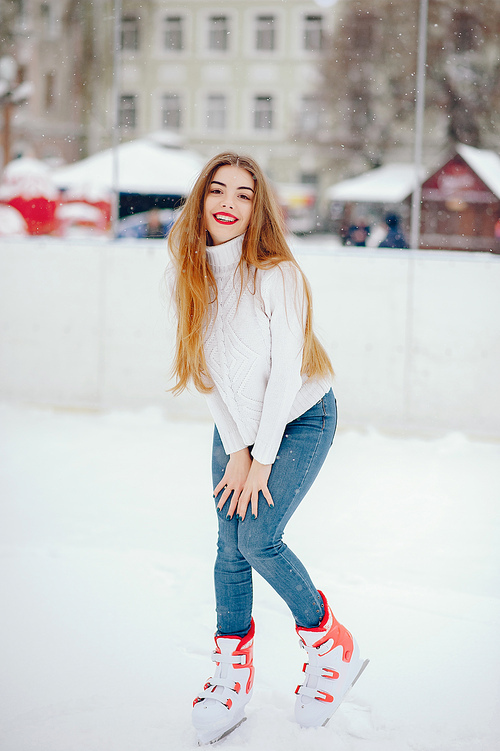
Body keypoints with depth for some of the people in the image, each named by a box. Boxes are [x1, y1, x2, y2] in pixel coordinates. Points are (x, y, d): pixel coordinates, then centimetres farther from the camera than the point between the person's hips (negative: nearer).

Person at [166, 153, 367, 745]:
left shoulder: (277, 274, -22)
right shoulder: (186, 274, -8)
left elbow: (286, 369, -19)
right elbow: (208, 369, -4)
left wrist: (262, 459, -16)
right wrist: (236, 451, -7)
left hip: (300, 419, -4)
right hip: (236, 424, 5)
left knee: (257, 539, -15)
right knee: (230, 548, 1)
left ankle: (331, 647, 7)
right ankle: (233, 673, 17)